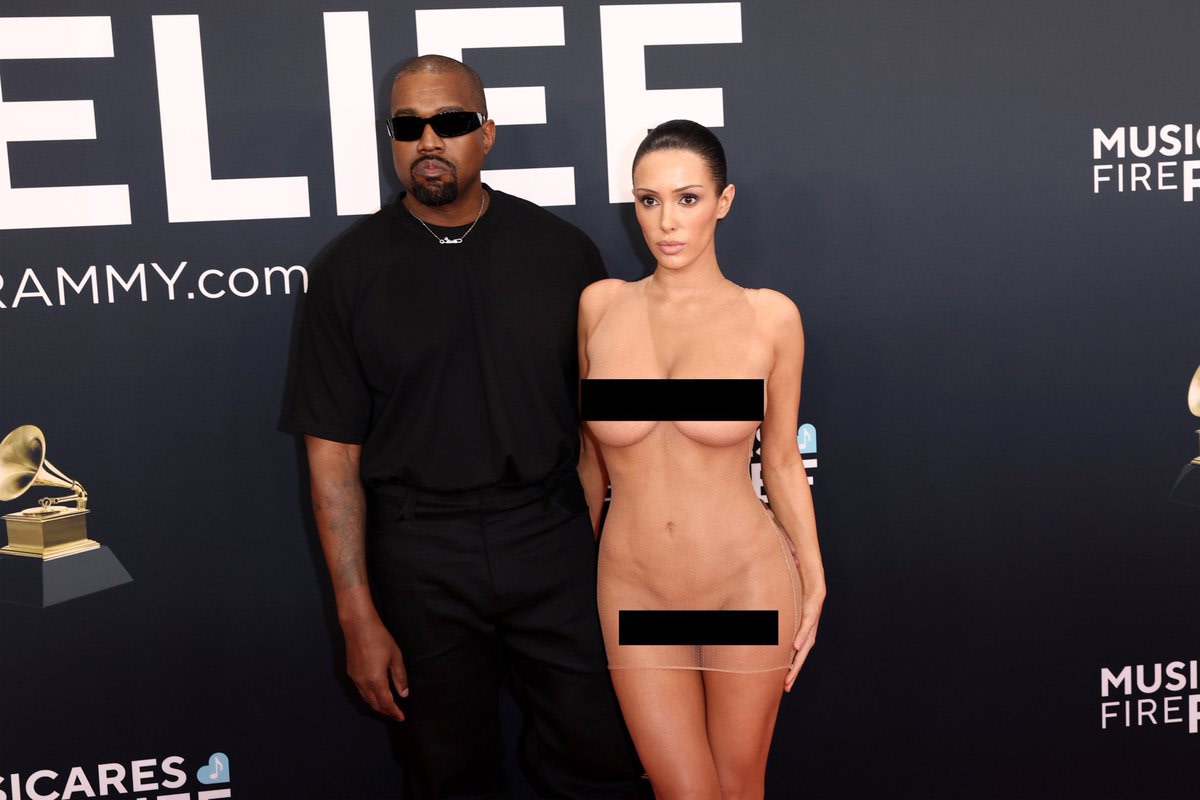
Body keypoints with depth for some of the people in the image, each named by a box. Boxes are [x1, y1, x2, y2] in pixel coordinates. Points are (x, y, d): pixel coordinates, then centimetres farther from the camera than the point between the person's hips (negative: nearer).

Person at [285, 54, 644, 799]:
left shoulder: (564, 252, 0)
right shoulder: (352, 268, -2)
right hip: (420, 561, 0)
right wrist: (358, 616, -6)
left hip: (556, 545, 1)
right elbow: (334, 455, -2)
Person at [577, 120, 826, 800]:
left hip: (748, 583, -1)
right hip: (634, 591, 1)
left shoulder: (769, 316, -6)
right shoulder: (601, 305, -2)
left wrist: (813, 588, 3)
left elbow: (783, 461, 2)